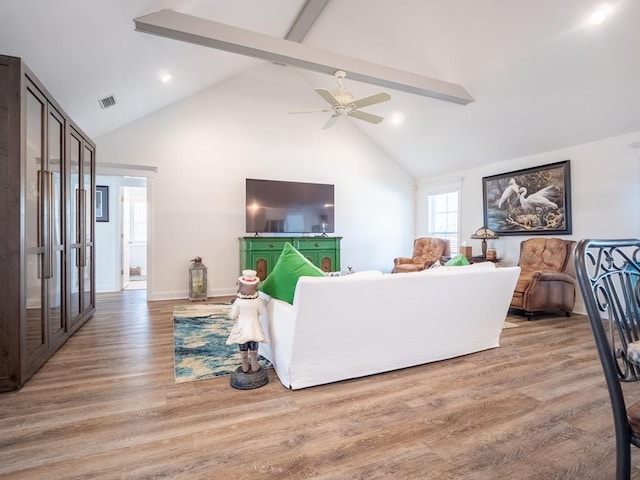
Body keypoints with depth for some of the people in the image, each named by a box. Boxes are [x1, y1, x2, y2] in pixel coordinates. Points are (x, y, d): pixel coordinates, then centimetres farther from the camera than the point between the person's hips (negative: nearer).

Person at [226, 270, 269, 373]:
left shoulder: (238, 301, -22)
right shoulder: (258, 300, -18)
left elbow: (232, 315, -12)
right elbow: (260, 312, -1)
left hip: (242, 329, 0)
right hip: (254, 329, 1)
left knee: (243, 348, 17)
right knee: (254, 348, 17)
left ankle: (245, 366, 29)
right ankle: (254, 365, 27)